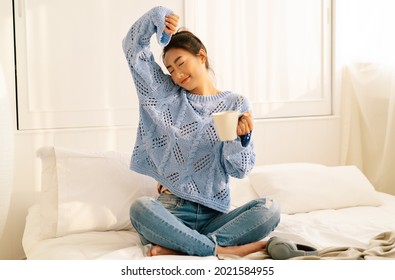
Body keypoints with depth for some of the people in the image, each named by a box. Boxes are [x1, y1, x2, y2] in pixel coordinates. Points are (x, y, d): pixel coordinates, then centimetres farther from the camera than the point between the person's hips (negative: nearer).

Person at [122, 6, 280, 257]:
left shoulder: (236, 104, 6)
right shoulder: (167, 95, 11)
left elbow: (239, 169, -1)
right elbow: (133, 47, 11)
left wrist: (242, 137, -21)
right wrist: (158, 16, -3)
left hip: (214, 215, 1)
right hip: (172, 212, 0)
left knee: (269, 210, -27)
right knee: (140, 208, -34)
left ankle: (179, 247, -28)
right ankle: (224, 250, -29)